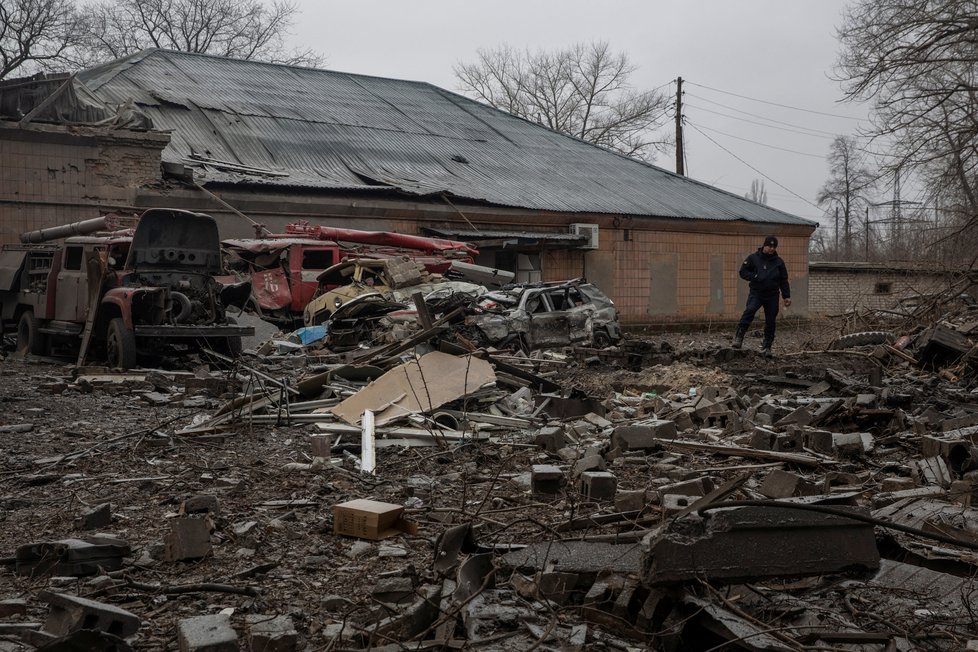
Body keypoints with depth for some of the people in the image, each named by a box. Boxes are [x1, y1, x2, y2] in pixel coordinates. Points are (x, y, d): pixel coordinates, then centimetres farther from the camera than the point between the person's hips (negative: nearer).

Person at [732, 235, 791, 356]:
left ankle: (767, 346, 18)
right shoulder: (753, 258, 2)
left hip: (772, 296, 3)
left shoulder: (778, 262, 9)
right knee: (750, 310, -28)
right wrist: (755, 277, -14)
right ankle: (739, 337, -29)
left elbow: (784, 281, 13)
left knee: (771, 321, 5)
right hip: (756, 293, -3)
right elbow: (743, 272, 3)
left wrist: (786, 296, 7)